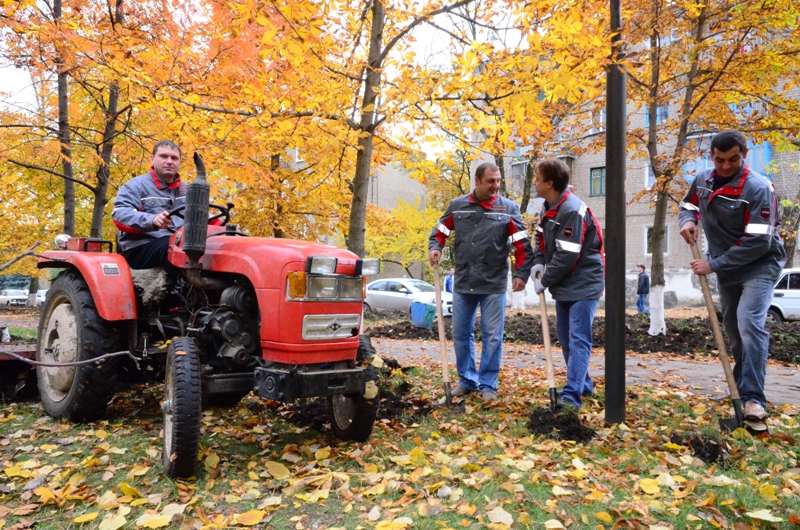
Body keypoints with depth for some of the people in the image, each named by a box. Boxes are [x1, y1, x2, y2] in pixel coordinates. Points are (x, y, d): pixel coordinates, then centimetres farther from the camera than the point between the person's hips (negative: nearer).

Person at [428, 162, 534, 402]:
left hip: (494, 285, -2)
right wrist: (435, 248, -6)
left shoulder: (508, 208, -2)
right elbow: (439, 232, 14)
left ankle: (488, 384, 16)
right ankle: (467, 380, 25)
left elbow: (522, 245, -2)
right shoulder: (457, 206, 4)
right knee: (461, 334, 10)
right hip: (463, 283, 3)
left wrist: (521, 273, -10)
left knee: (492, 337, 2)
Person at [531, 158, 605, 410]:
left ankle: (572, 395, -12)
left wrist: (544, 281, -15)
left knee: (578, 338, -12)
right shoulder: (548, 207, 6)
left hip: (584, 284, -10)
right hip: (564, 285, 10)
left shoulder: (572, 210, -23)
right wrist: (538, 262, -2)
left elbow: (567, 256, -25)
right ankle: (583, 385, 30)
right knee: (564, 335, 16)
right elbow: (541, 239, 17)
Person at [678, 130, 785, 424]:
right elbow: (688, 205, 17)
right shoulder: (703, 180, -2)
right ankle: (741, 389, 32)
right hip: (727, 268, 6)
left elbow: (758, 242, -27)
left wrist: (713, 265, -24)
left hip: (760, 265, -6)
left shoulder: (758, 187, -22)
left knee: (749, 323, -23)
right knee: (733, 329, 14)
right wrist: (688, 220, -8)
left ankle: (753, 398, -20)